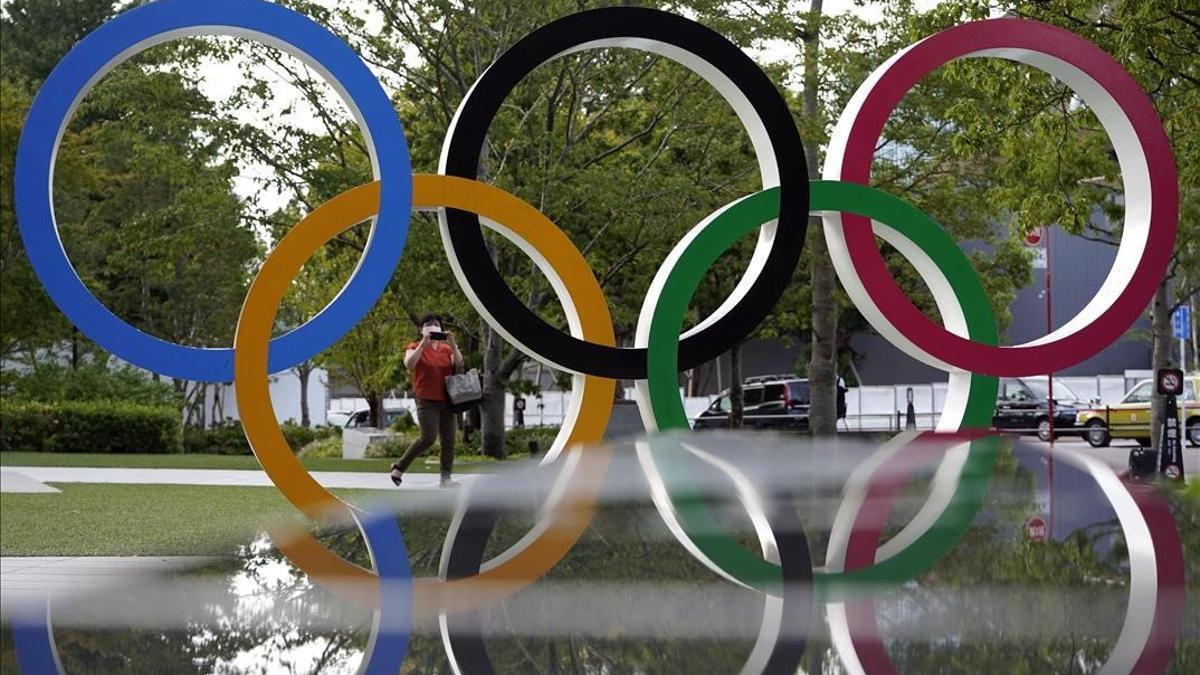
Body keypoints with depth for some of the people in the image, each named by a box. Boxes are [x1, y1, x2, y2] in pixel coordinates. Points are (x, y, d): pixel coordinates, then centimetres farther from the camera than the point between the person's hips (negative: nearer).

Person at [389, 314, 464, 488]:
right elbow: (409, 364, -18)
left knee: (448, 440, -2)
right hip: (427, 401, -5)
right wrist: (423, 344, -24)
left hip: (447, 400, 5)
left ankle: (446, 478, 0)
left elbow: (459, 364, -3)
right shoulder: (415, 348, 2)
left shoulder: (446, 349, 13)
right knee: (429, 438, -16)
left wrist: (453, 345, -16)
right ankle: (399, 467, -1)